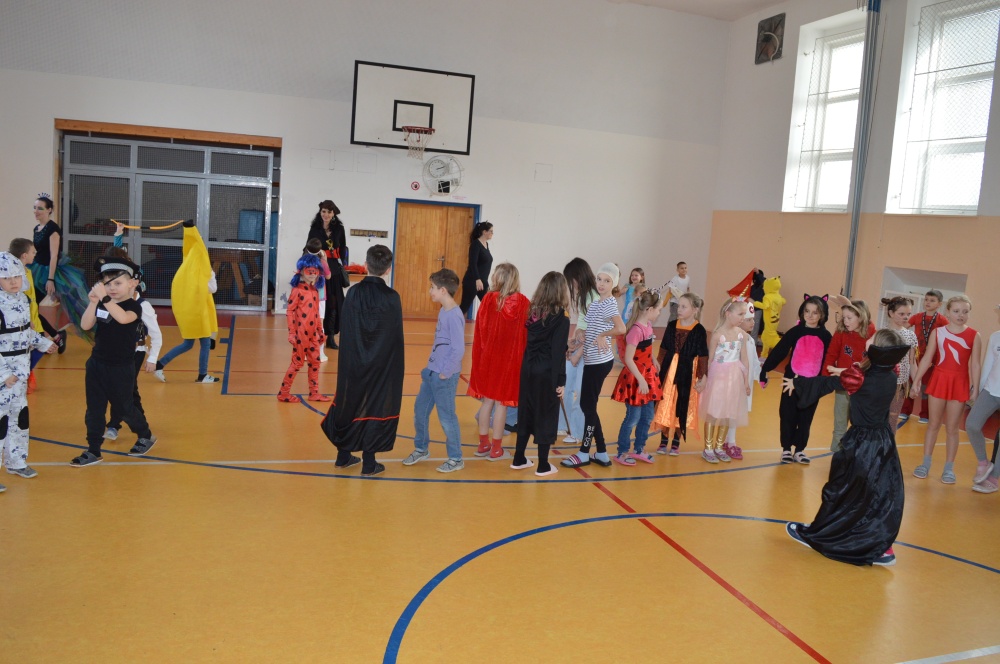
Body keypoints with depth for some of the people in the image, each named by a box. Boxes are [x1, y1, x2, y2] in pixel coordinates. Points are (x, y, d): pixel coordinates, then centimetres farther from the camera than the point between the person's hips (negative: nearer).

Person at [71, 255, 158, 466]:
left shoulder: (134, 307, -13)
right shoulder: (101, 306, 2)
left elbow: (123, 318, -36)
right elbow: (85, 325, -10)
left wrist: (105, 298, -42)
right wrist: (93, 302, -22)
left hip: (121, 369, -5)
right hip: (96, 364, 5)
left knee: (124, 407, 9)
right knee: (94, 409, 8)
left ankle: (145, 436, 32)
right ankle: (93, 450, 17)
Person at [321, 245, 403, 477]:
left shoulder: (353, 293, -6)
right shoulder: (391, 298, -12)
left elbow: (344, 331, -2)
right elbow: (396, 337, -9)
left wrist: (348, 359, 8)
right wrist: (395, 367, 1)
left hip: (353, 362, 3)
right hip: (381, 366, -2)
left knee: (349, 403, 17)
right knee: (375, 406, 7)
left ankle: (344, 456, 28)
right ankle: (368, 463, 13)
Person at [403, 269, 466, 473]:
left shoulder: (454, 315, -20)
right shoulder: (443, 311, 7)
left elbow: (459, 349, -22)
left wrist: (445, 372, -17)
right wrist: (430, 367, 13)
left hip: (444, 376, -9)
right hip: (431, 372, 9)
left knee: (446, 416, 2)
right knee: (420, 409, 16)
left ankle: (456, 459, 16)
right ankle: (421, 449, 33)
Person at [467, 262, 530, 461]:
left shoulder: (489, 299, -8)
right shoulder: (523, 303, -9)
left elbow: (480, 329, -5)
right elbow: (527, 334, -5)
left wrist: (479, 355, 5)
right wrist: (522, 358, 5)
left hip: (488, 357, 1)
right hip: (511, 360, -1)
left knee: (488, 400, 14)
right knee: (502, 403, 7)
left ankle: (483, 444, 23)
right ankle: (496, 448, 15)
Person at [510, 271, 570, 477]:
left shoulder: (533, 312, 5)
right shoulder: (561, 318, -12)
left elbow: (530, 341, 5)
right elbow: (558, 352, -14)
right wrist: (560, 380, -11)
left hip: (528, 369, 6)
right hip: (547, 373, -6)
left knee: (526, 413, 15)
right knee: (546, 416, 4)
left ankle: (518, 459, 26)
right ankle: (543, 465, 13)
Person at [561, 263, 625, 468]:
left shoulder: (609, 304, -15)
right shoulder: (595, 303, 12)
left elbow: (621, 328, -31)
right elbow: (586, 324, 22)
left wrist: (601, 336, -19)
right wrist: (580, 331, 0)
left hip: (599, 362, -9)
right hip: (593, 361, 9)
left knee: (588, 406, 0)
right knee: (587, 405, 12)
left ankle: (584, 453, 12)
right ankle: (602, 454, 19)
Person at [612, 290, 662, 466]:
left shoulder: (648, 326, 3)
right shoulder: (636, 329, -23)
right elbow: (628, 359, -25)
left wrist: (655, 362, 15)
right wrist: (641, 380, -24)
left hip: (648, 375, 9)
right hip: (635, 378, -9)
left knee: (648, 415, 15)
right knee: (633, 417, 1)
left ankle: (639, 449, 30)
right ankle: (622, 453, 16)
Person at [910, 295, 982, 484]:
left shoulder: (974, 336, -2)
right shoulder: (937, 332, 2)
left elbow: (975, 364, -3)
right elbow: (927, 359, 3)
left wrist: (975, 389, -5)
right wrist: (916, 382, 1)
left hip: (960, 384, -1)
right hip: (938, 380, 1)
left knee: (952, 428, 5)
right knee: (933, 424, 9)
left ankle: (949, 468, 15)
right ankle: (926, 463, 18)